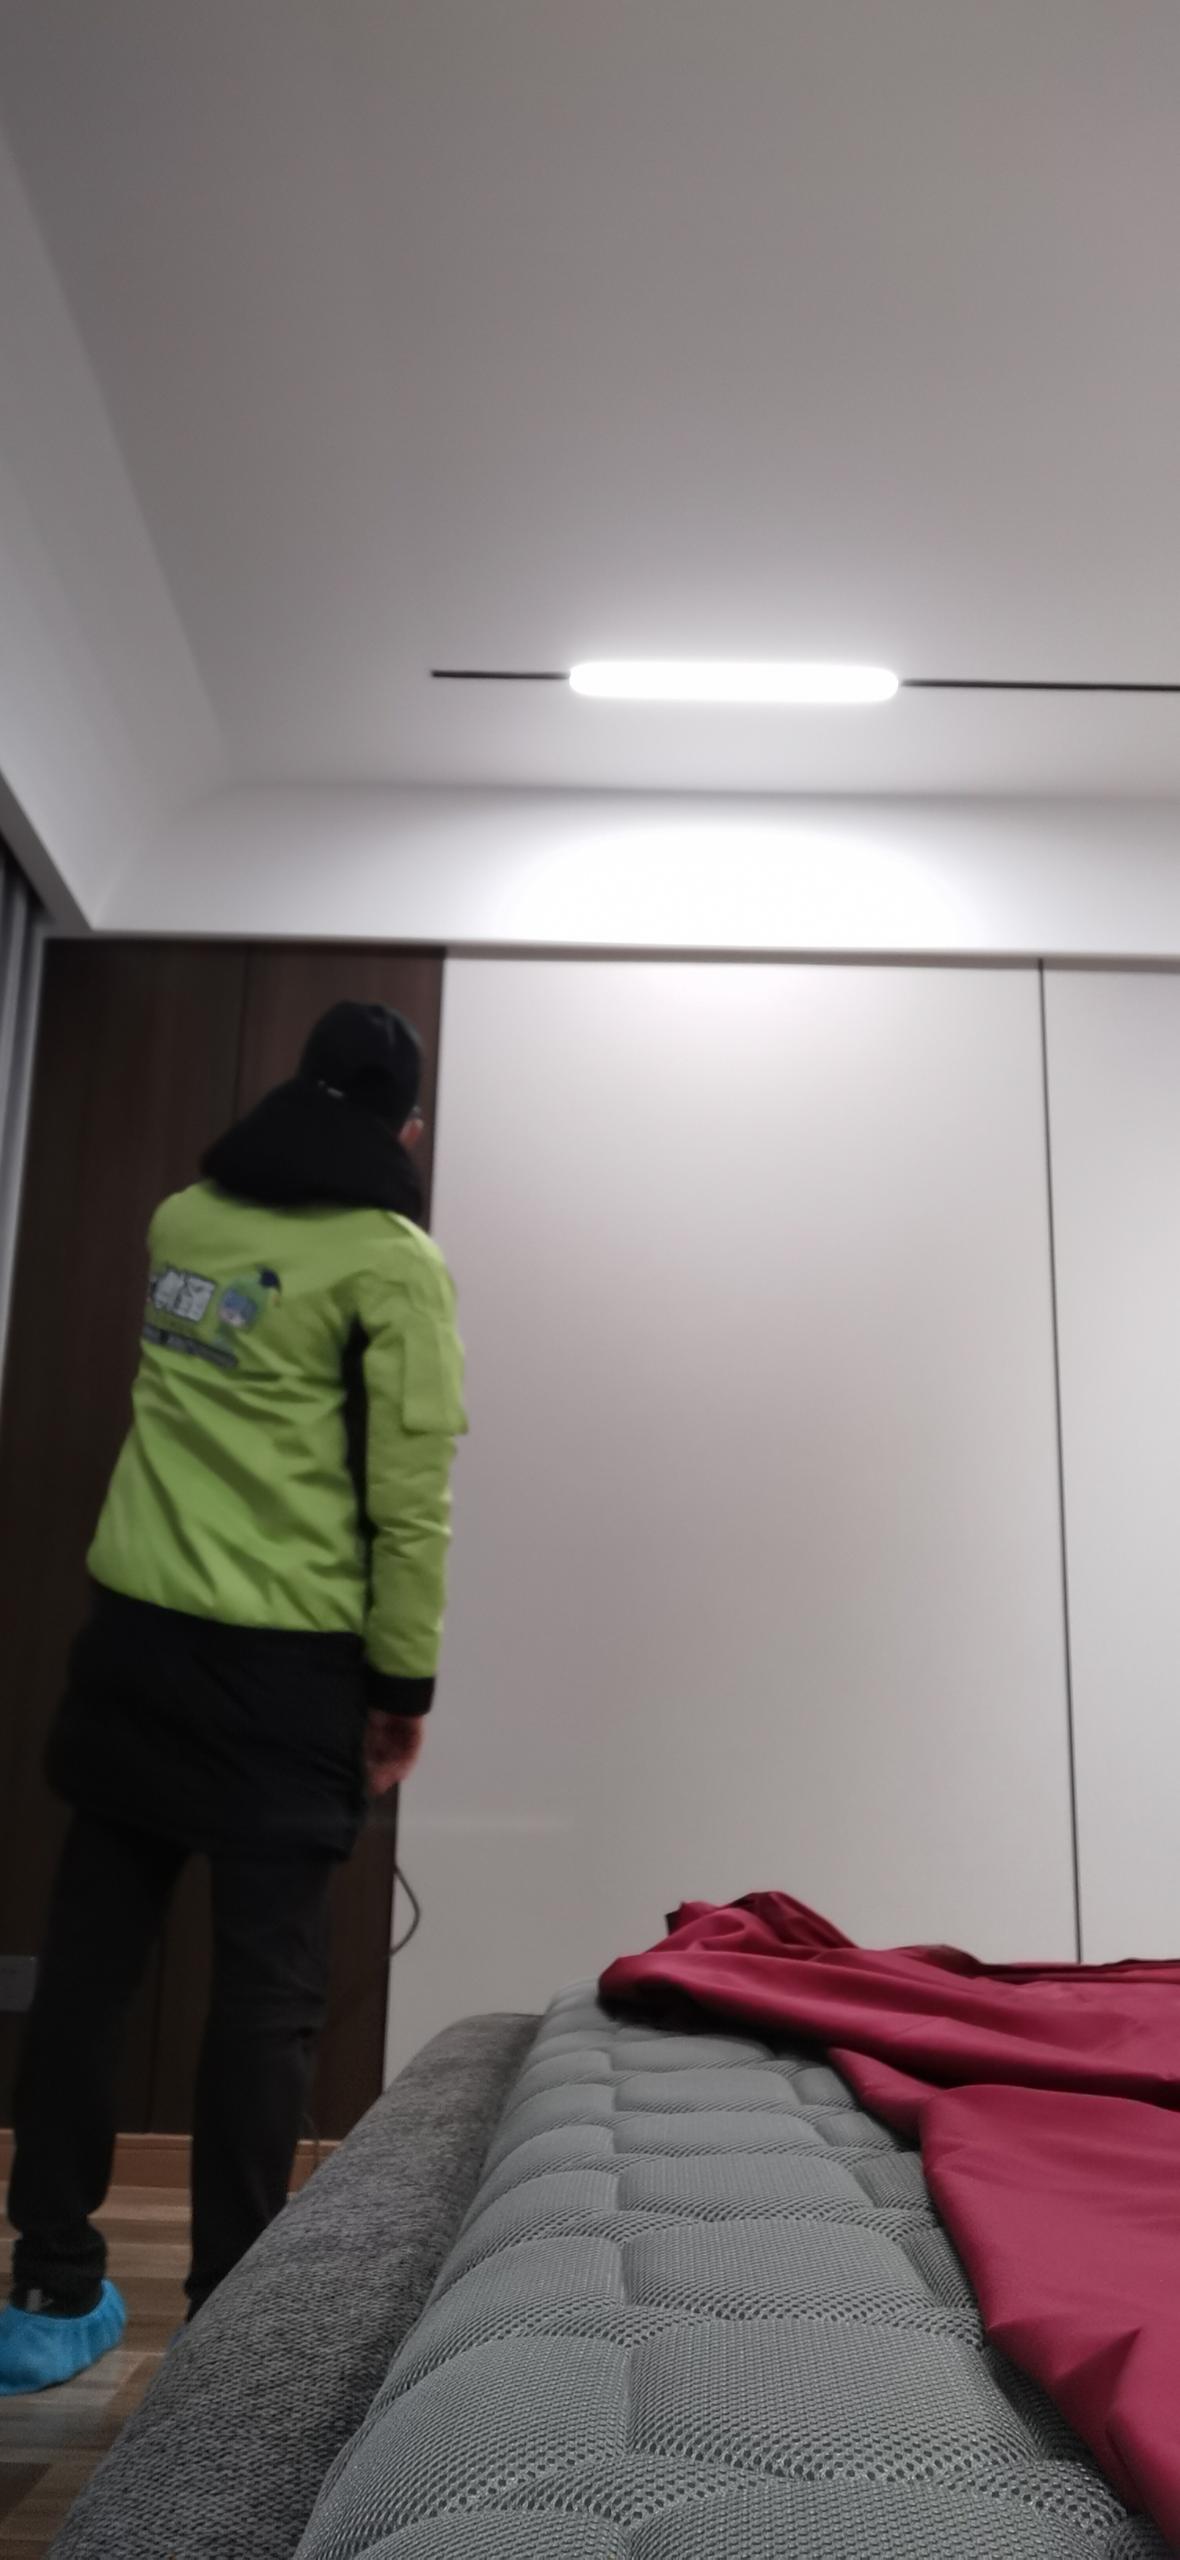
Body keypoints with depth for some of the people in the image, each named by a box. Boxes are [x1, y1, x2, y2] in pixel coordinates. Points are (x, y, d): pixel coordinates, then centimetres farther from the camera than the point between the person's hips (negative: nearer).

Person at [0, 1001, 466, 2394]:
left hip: (131, 1630, 6)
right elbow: (409, 1491, -11)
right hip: (284, 1661, -5)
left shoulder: (183, 1220, 9)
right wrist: (403, 1677, -3)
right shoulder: (393, 1261, -8)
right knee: (264, 1989, 5)